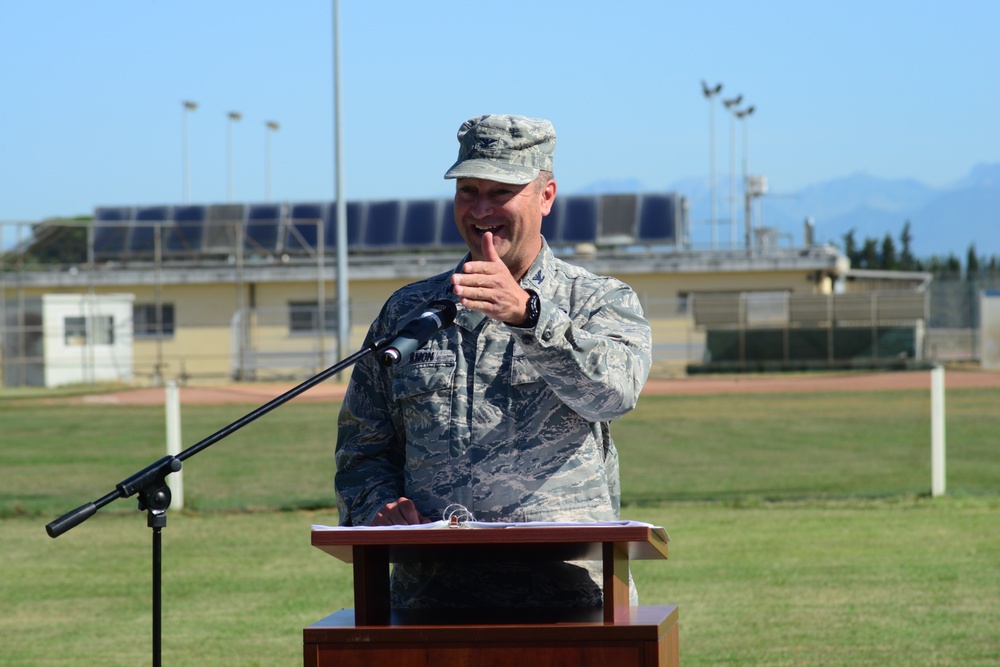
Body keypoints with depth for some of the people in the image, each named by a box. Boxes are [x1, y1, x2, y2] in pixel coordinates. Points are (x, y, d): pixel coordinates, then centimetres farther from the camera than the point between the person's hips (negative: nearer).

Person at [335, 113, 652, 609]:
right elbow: (362, 447, 24)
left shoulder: (602, 303, 11)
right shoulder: (406, 312, 20)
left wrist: (526, 313, -26)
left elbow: (613, 391, -12)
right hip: (431, 584, 2)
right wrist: (380, 506, 1)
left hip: (565, 584, -2)